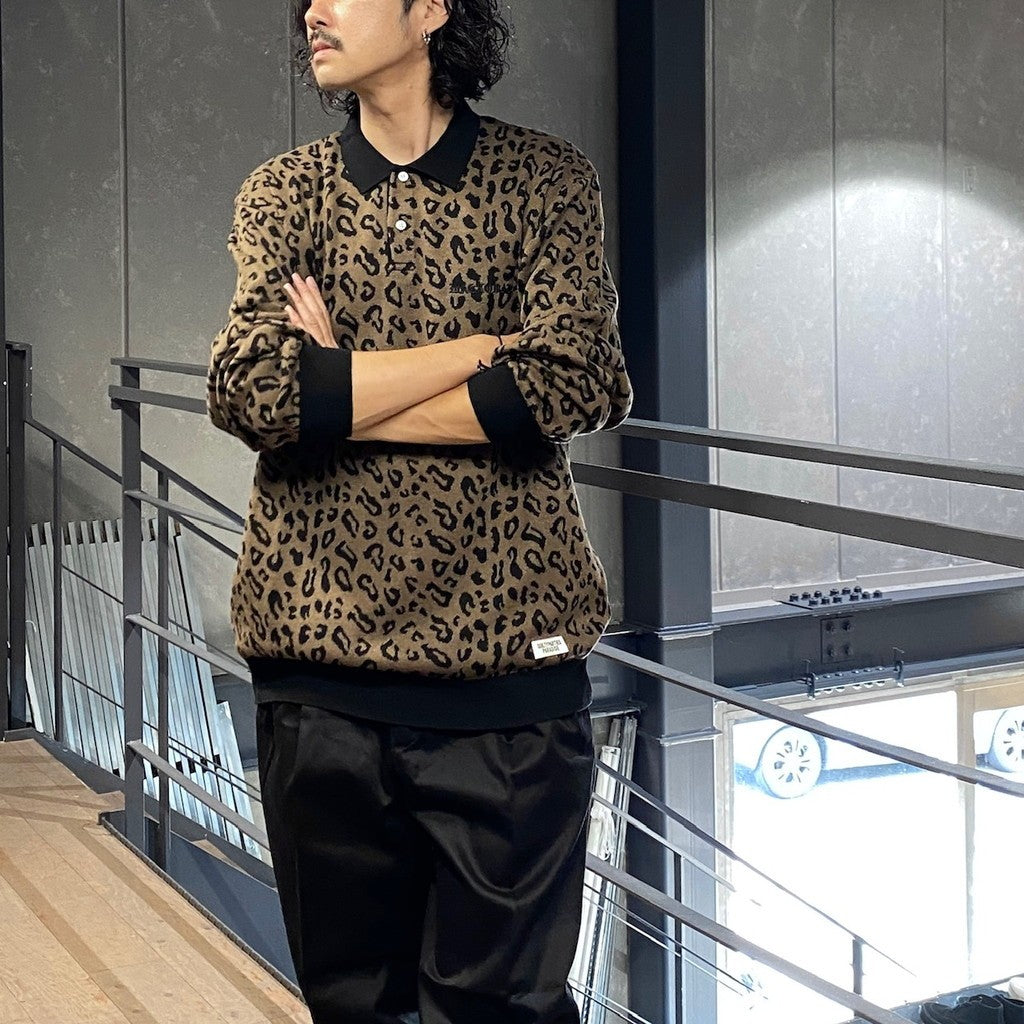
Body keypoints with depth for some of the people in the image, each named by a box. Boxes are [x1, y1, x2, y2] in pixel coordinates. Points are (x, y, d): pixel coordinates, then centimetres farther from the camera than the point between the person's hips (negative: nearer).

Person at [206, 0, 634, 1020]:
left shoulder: (545, 178, 3)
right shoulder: (283, 191, 8)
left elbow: (570, 387, -13)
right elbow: (248, 389, -10)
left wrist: (334, 391, -9)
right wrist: (487, 343, -11)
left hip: (506, 662, -2)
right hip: (318, 660, 2)